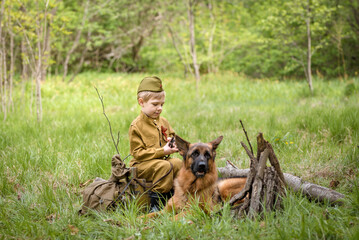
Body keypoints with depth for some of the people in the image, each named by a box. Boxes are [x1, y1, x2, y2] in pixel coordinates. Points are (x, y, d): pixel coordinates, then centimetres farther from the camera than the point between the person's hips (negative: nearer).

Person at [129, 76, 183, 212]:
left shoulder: (163, 122, 10)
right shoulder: (136, 126, -12)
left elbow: (172, 135, 26)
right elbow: (138, 153, -16)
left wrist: (172, 142, -2)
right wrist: (162, 151, -21)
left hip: (162, 159, 6)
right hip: (142, 164, -6)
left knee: (178, 163, -22)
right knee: (164, 166, -32)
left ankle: (173, 193, -7)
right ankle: (155, 203, -23)